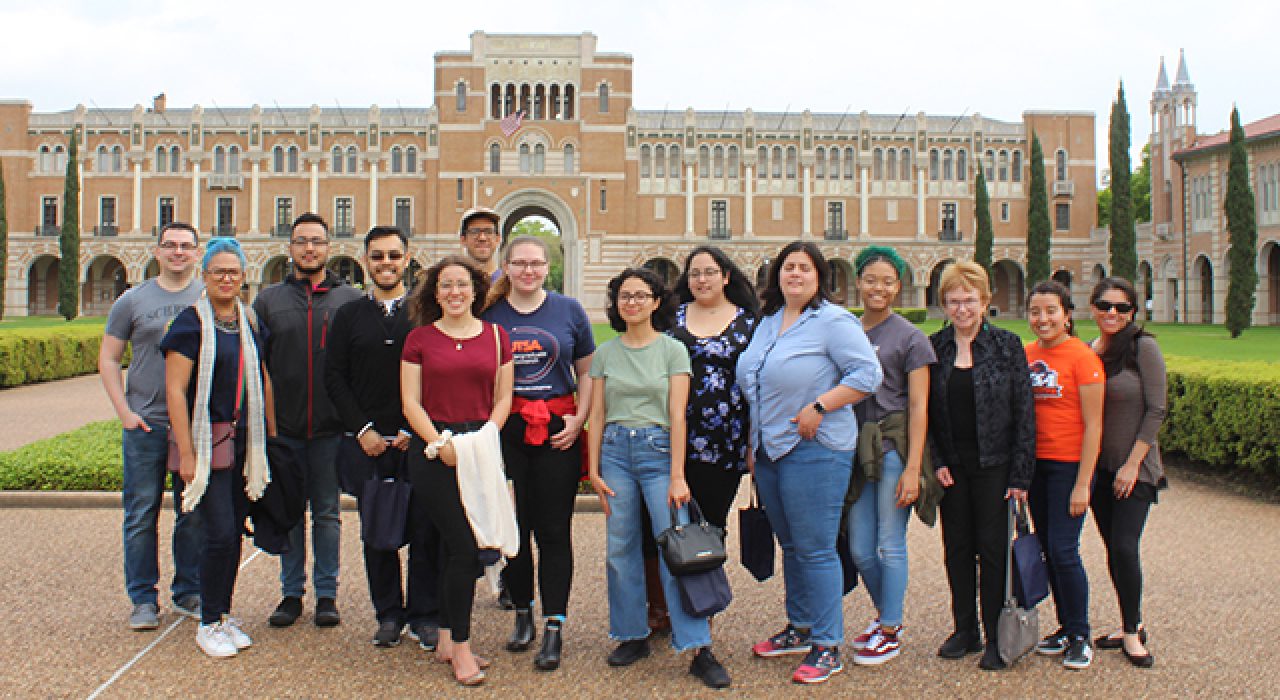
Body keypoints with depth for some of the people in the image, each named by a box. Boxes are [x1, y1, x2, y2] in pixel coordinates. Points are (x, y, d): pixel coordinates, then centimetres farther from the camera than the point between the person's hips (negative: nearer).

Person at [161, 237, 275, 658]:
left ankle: (224, 614, 25)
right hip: (207, 441, -5)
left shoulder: (249, 323, 10)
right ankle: (208, 624, 9)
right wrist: (186, 454, -15)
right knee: (220, 533, -8)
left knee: (235, 531, 11)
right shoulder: (190, 323, -7)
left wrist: (271, 434, 9)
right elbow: (174, 390, -11)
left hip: (245, 441, 6)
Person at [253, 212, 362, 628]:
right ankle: (292, 591, 21)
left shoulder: (351, 300, 3)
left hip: (332, 428, -1)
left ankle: (326, 593, 18)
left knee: (327, 512, 8)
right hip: (283, 428, 2)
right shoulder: (269, 300, 7)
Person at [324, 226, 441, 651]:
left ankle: (423, 615, 13)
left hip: (417, 441, -1)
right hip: (367, 442, 2)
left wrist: (416, 431, -8)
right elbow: (334, 377, 7)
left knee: (425, 529, 0)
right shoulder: (349, 315, 10)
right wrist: (362, 429, -4)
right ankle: (388, 615, 19)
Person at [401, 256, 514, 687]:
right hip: (434, 452, -3)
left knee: (455, 546, 10)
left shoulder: (495, 336, 9)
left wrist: (486, 436, -8)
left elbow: (503, 398, 8)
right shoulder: (420, 338, 4)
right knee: (465, 547, -8)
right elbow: (410, 401, -1)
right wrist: (440, 442, -14)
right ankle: (461, 646, 6)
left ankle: (446, 639, 24)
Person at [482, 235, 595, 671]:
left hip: (557, 432, -1)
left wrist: (579, 419, -4)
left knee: (554, 530, 0)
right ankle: (522, 614, 26)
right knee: (513, 528, 8)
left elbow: (586, 372, 9)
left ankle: (554, 628, 6)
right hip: (504, 432, 1)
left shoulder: (569, 311, 5)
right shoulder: (489, 313, 5)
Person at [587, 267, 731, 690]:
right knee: (621, 548, 6)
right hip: (615, 451, 3)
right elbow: (597, 415, 9)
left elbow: (677, 415, -5)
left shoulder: (673, 350, 0)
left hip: (658, 449, -3)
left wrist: (677, 476, -11)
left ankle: (700, 650, -3)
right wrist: (593, 470, 3)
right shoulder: (605, 353, 9)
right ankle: (633, 636, 20)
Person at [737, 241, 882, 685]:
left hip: (813, 450, -8)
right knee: (790, 546, 17)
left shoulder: (832, 321, -9)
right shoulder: (767, 323, 15)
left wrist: (819, 407, -20)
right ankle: (799, 629, 31)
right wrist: (754, 444, 18)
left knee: (814, 549, -3)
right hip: (769, 451, 8)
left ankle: (827, 647, 7)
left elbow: (868, 373, -16)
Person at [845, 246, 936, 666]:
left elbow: (918, 406, -7)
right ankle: (886, 614, 33)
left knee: (890, 545, 2)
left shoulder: (909, 337, -3)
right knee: (859, 549, 10)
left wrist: (912, 468, -13)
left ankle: (890, 632, 17)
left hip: (893, 446, -5)